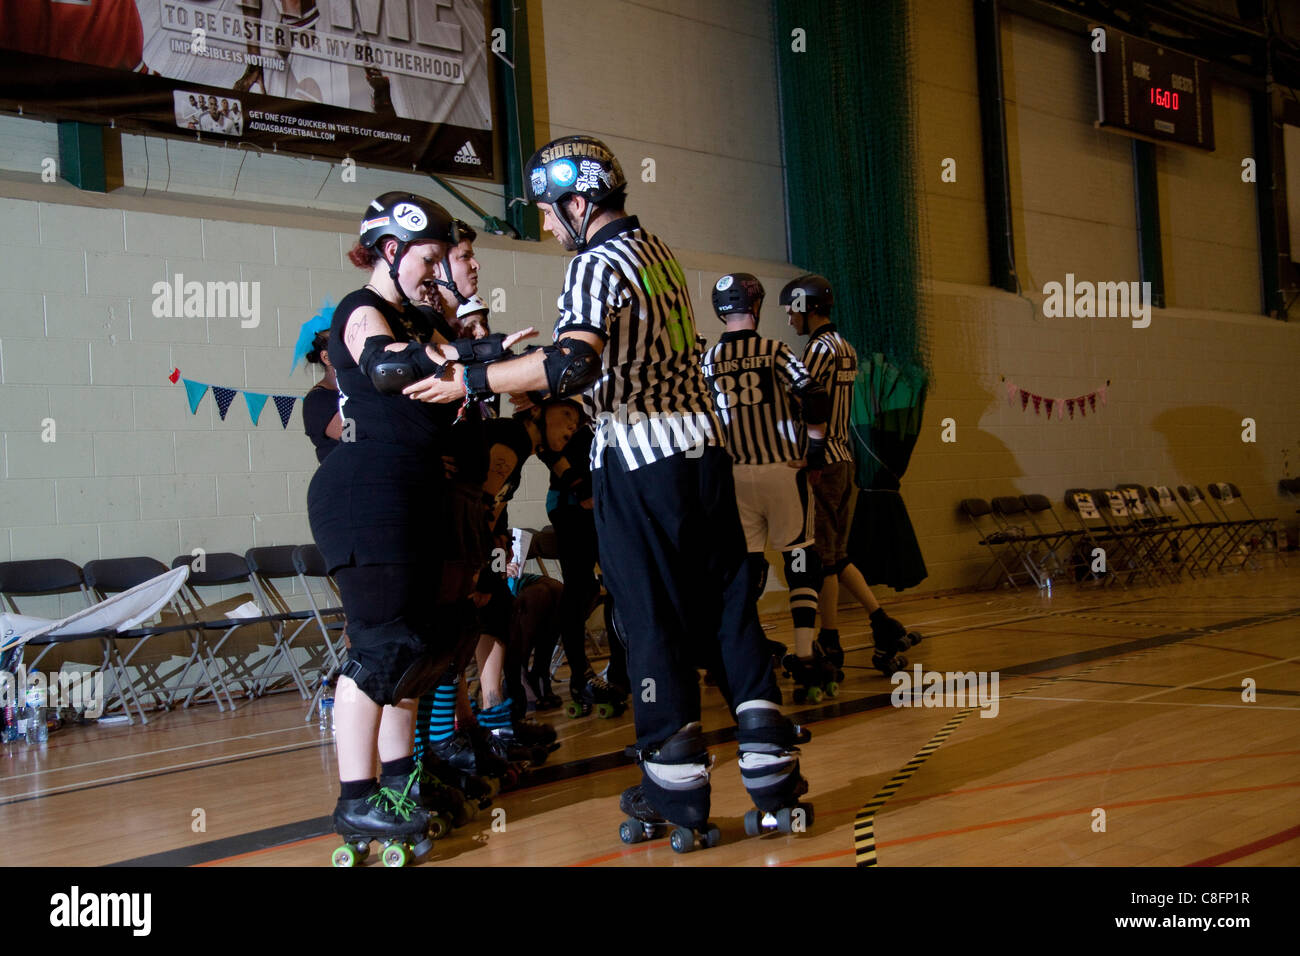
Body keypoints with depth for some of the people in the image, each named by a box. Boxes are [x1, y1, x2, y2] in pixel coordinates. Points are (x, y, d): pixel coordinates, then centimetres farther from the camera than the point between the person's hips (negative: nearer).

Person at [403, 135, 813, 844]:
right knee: (729, 605, 9)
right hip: (703, 442, 8)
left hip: (639, 459, -8)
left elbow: (571, 365, -27)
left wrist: (472, 381, -21)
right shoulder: (658, 252, 16)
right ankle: (771, 769, 12)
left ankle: (677, 791, 8)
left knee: (652, 619, 1)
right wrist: (527, 370, 25)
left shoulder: (597, 264, -11)